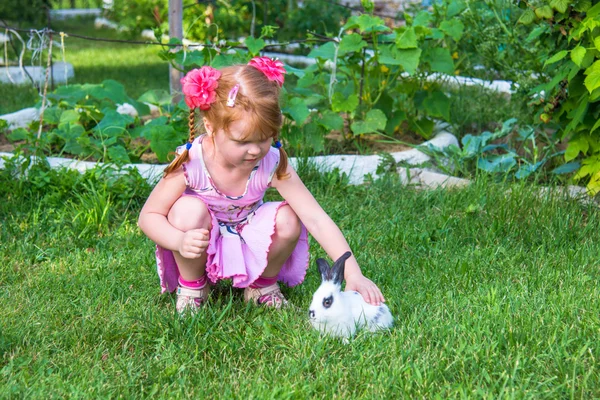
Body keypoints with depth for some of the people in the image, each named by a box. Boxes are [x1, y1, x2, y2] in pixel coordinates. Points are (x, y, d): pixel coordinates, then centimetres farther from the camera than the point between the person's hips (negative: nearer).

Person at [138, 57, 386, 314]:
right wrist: (180, 241, -41)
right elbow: (148, 216, -19)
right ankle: (191, 287, -4)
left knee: (288, 220, -26)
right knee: (189, 209, -33)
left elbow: (316, 219, -26)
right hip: (201, 248, -1)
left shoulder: (273, 164, -23)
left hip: (248, 244, 2)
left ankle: (263, 285, 4)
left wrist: (353, 274, -35)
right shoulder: (191, 163, -28)